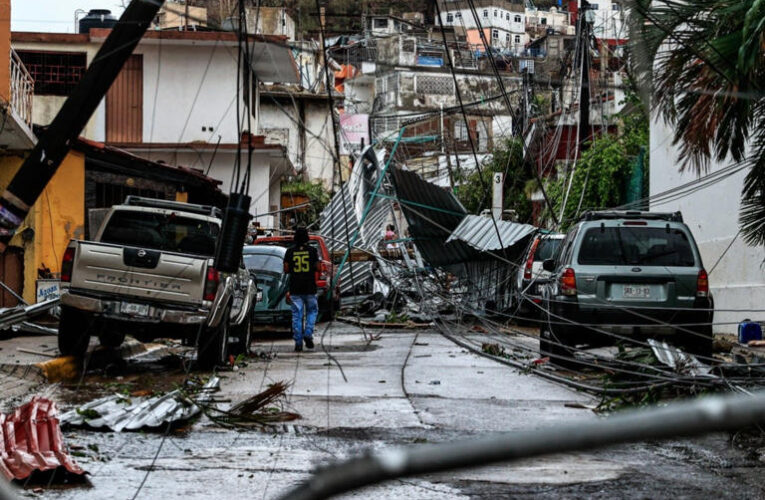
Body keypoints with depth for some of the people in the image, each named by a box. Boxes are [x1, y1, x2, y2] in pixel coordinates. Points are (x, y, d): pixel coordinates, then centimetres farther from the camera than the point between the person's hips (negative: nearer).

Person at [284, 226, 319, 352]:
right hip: (309, 287, -1)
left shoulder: (290, 252, 1)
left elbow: (286, 269, 0)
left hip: (295, 288, 1)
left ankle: (298, 343, 0)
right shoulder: (312, 251, -2)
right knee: (312, 311, 15)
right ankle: (308, 334, -5)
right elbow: (317, 268, -2)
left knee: (296, 315, 3)